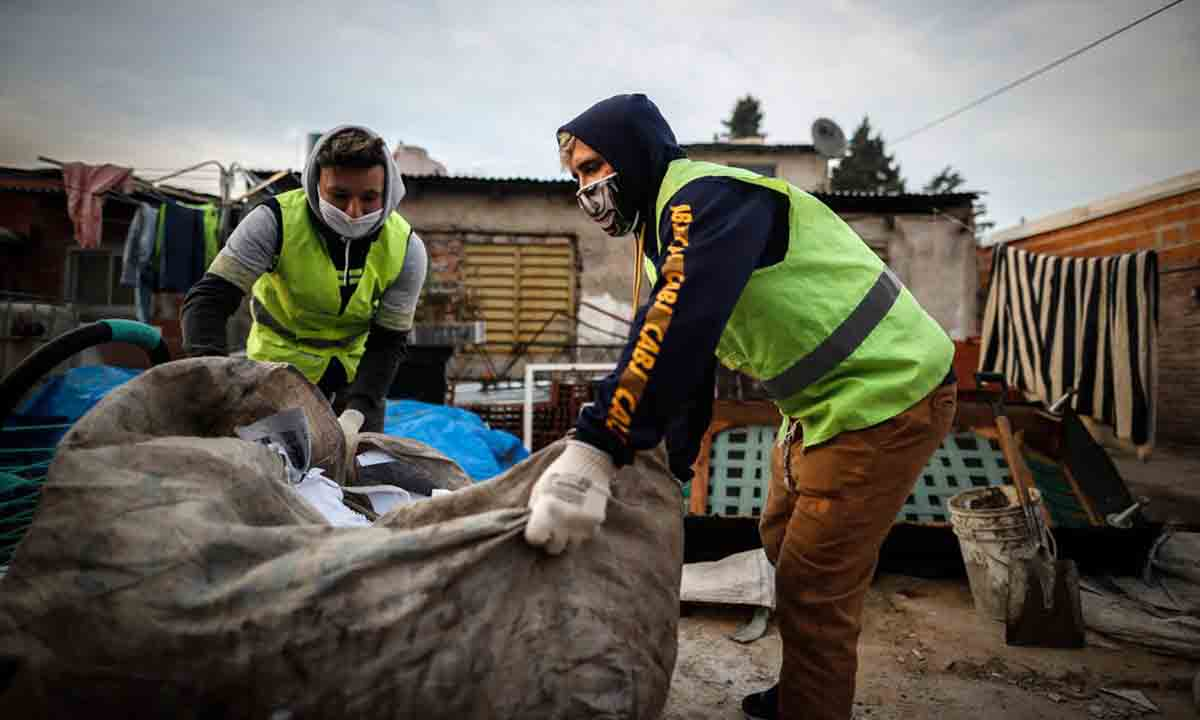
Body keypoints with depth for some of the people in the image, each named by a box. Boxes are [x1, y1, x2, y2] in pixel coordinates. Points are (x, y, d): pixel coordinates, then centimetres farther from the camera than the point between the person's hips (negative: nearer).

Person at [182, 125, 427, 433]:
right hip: (280, 357, -2)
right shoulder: (275, 220, -26)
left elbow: (388, 342, -15)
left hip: (357, 363, 2)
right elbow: (208, 299, -27)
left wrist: (359, 408, -30)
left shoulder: (405, 248, -20)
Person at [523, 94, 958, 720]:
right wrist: (674, 463, 14)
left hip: (885, 396, -10)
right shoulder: (673, 223, 11)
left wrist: (596, 447, -43)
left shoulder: (708, 195, -20)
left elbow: (678, 325, -38)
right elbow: (688, 356, 14)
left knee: (813, 586, -5)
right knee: (783, 541, 20)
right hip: (823, 403, 10)